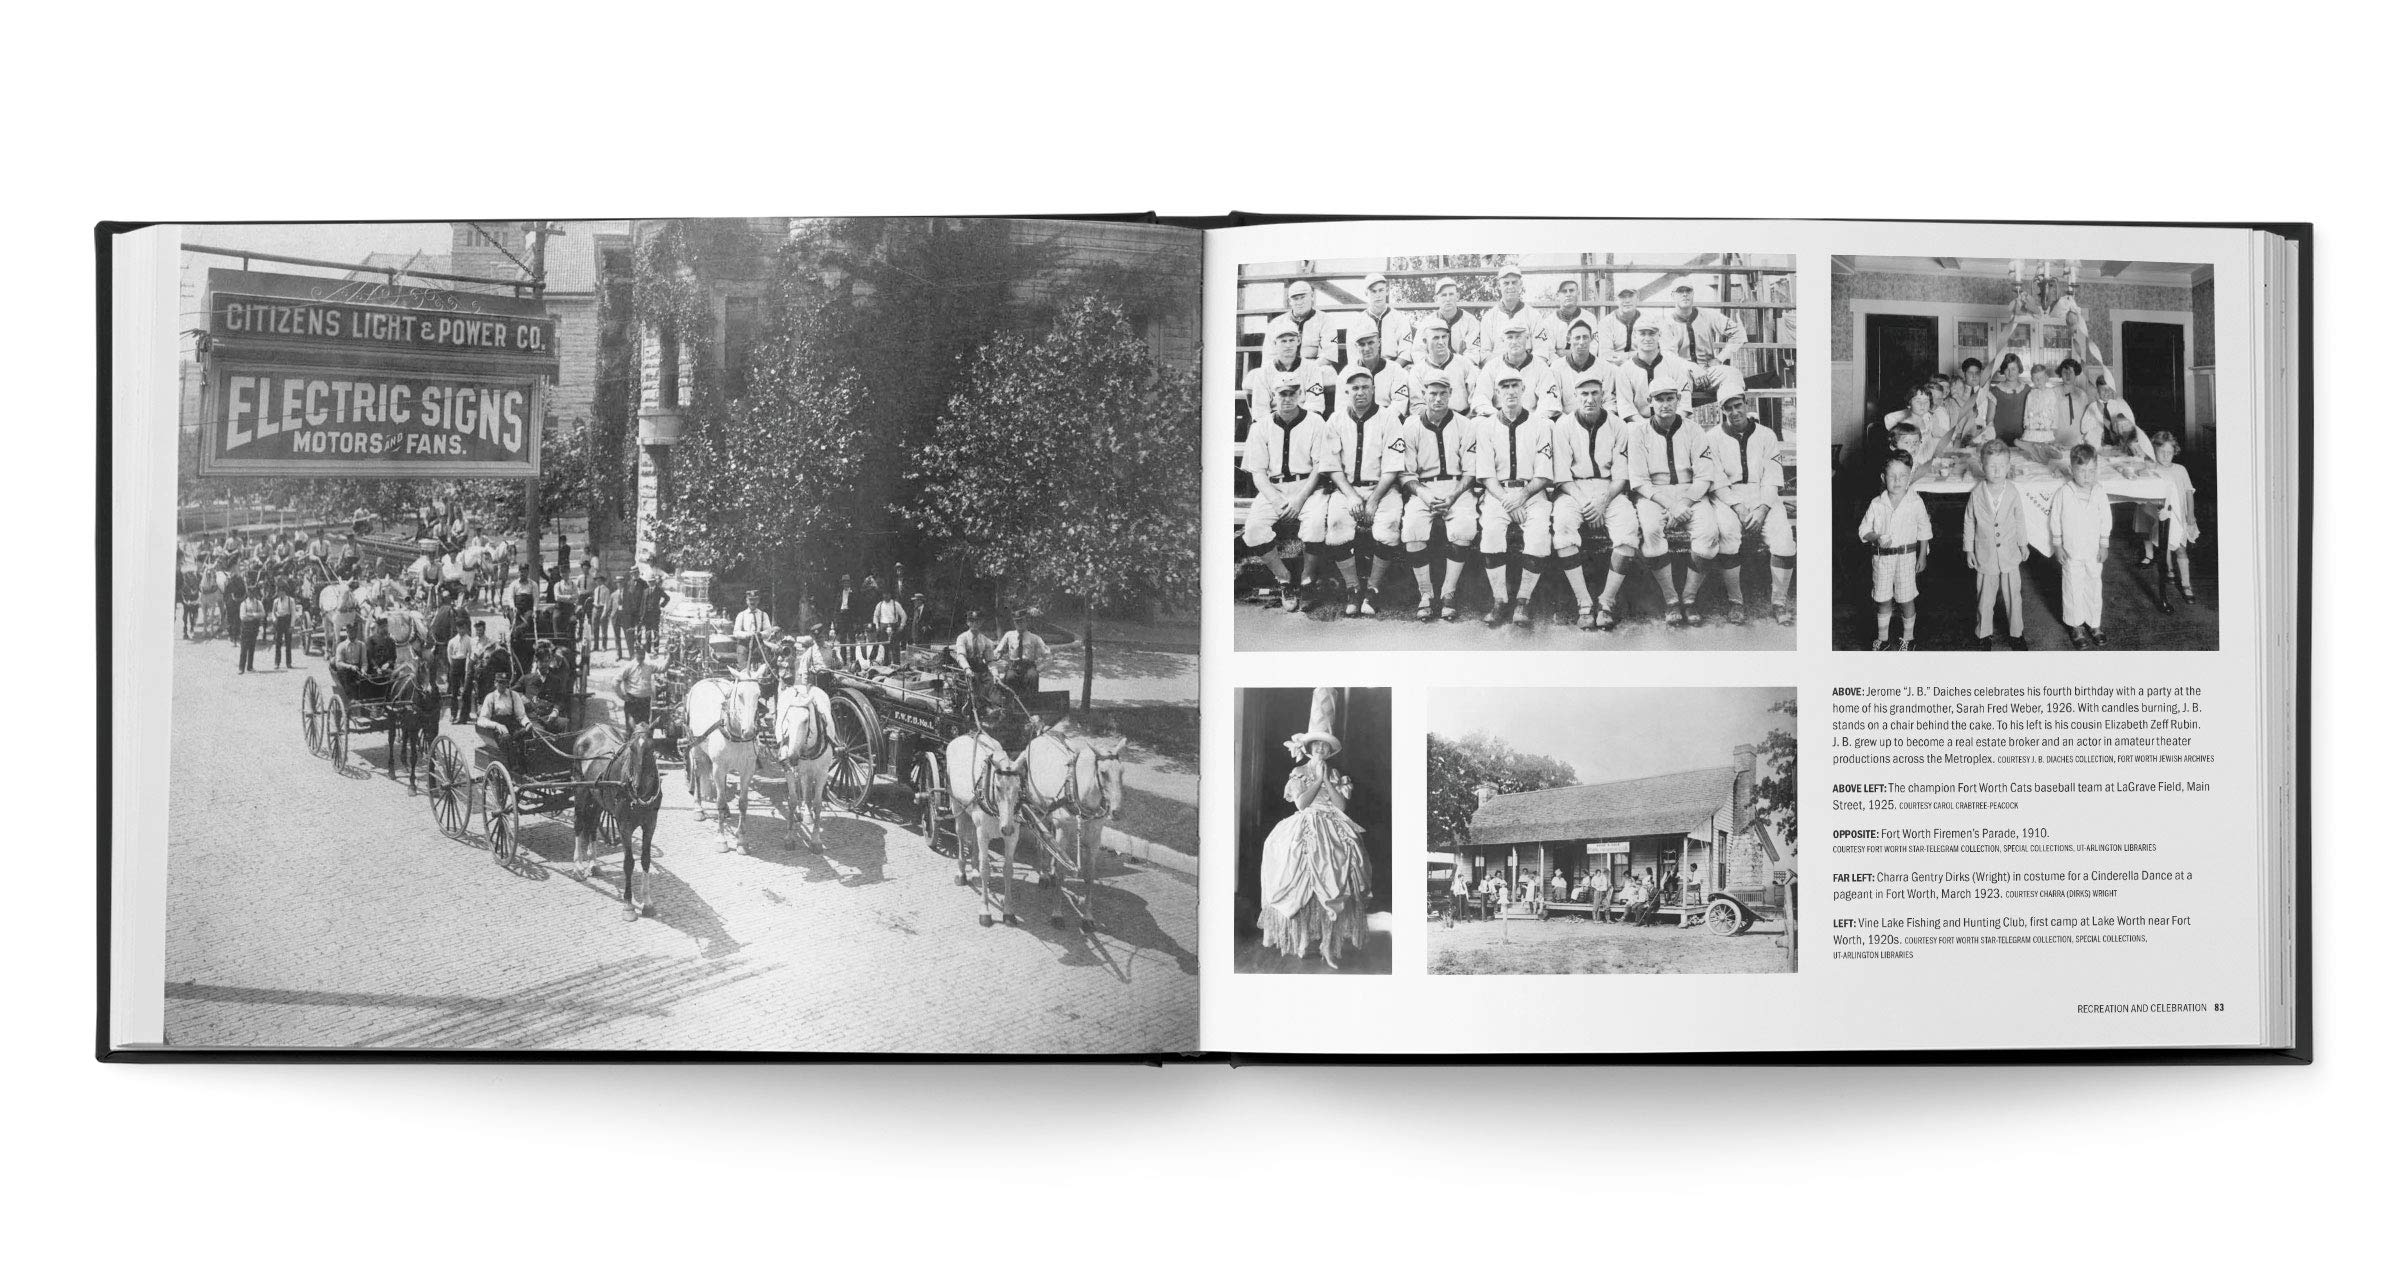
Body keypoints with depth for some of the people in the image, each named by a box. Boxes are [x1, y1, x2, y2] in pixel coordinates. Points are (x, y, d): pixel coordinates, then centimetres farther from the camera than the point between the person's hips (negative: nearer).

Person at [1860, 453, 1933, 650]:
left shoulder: (1915, 502, -6)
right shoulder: (1876, 504, -4)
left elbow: (1924, 531, 3)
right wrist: (1876, 538, -19)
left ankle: (1908, 637, 25)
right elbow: (1864, 529, 1)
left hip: (1906, 555, -1)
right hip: (1882, 557, 1)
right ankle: (1882, 638, 26)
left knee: (1906, 600, 7)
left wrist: (1922, 556, 3)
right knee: (1883, 600, 11)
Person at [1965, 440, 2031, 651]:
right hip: (1985, 556, -1)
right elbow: (1969, 523, 0)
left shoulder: (2013, 493, -8)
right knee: (1984, 598, 10)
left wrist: (2022, 544, 14)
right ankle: (1984, 634, 28)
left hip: (2009, 555, 1)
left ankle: (2016, 633, 27)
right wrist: (1969, 550, 3)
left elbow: (2020, 521, 6)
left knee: (2013, 596, 11)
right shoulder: (1977, 495, -11)